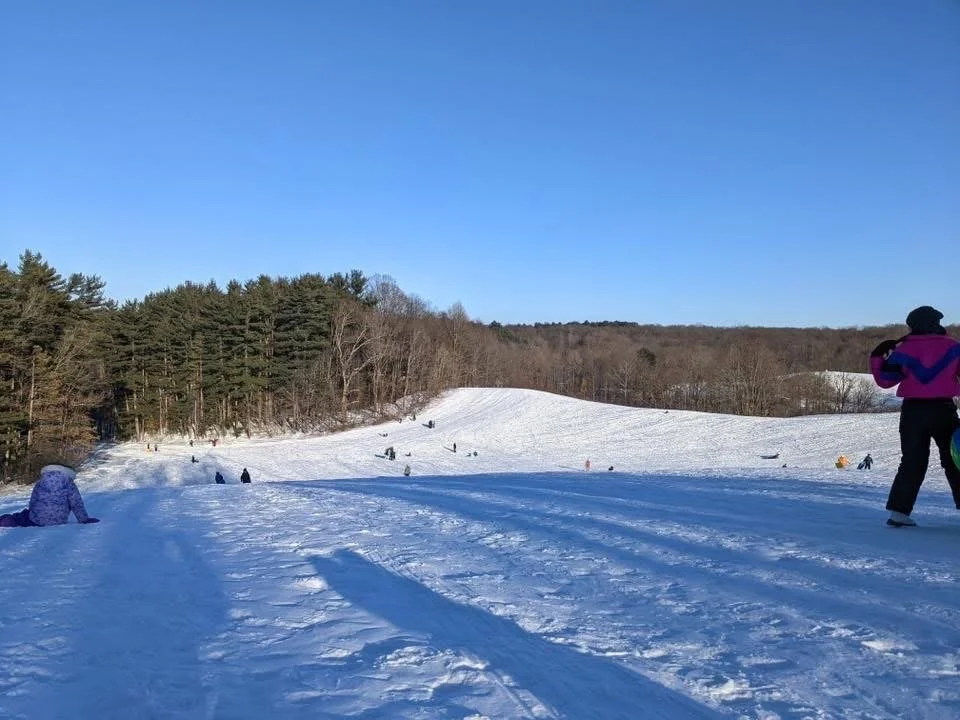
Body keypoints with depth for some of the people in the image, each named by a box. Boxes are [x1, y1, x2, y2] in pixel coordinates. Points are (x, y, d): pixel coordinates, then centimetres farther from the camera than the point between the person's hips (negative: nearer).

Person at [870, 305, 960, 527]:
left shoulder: (903, 350, 1)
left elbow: (885, 380, 5)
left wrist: (877, 357, 16)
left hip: (912, 411, 1)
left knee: (912, 462, 7)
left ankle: (899, 510, 0)